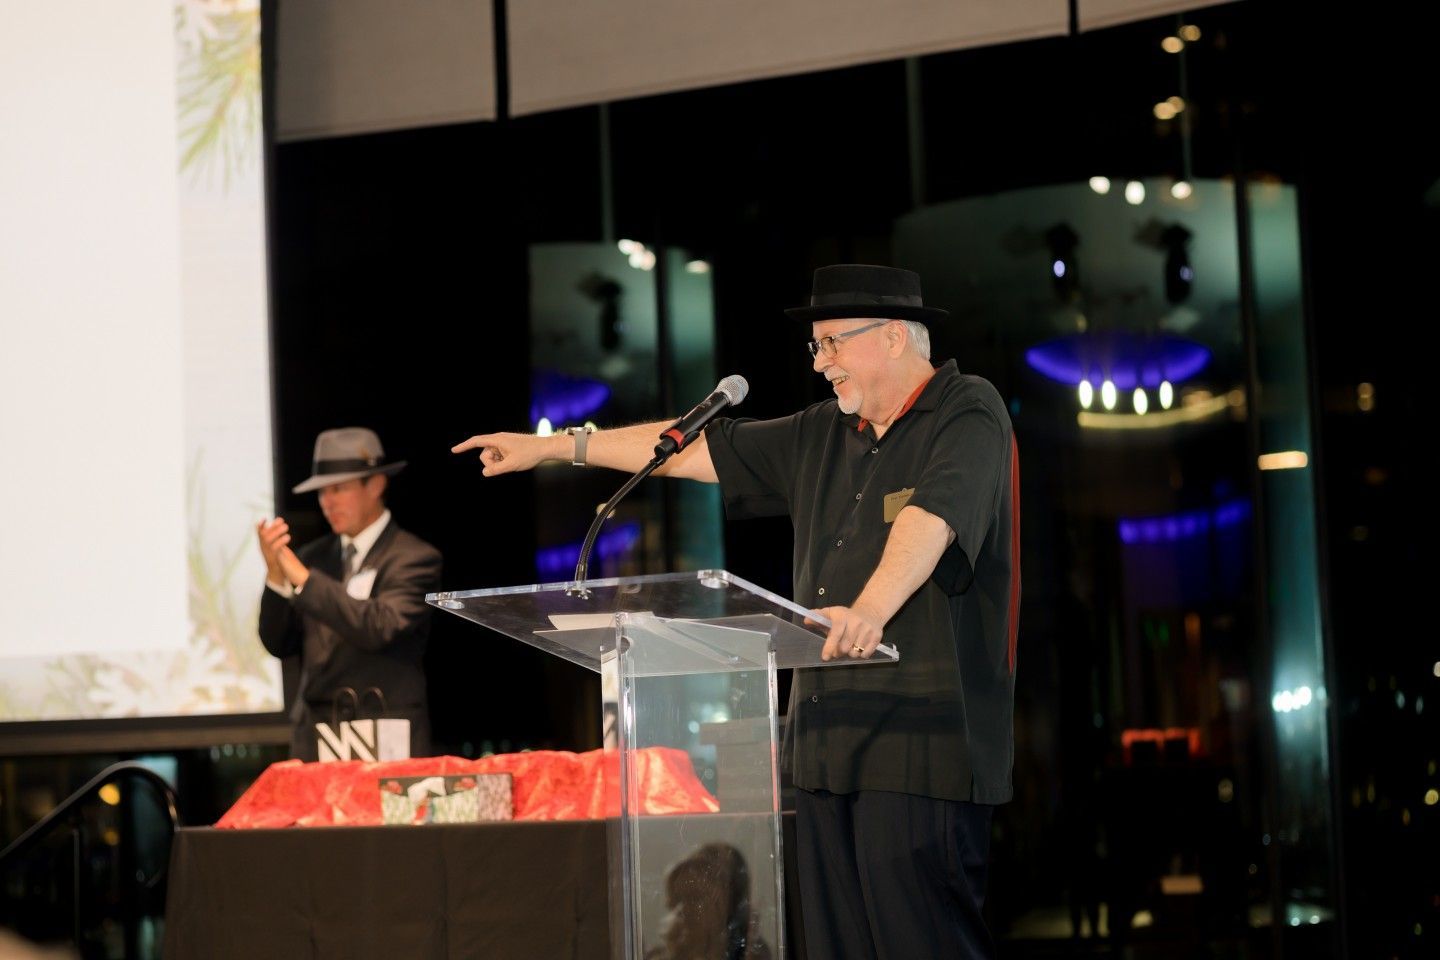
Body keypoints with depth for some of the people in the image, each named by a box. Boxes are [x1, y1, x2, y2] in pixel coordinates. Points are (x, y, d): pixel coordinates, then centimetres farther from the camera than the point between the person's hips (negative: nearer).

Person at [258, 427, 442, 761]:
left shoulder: (413, 558, -3)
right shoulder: (311, 557, 13)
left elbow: (380, 628, -19)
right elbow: (279, 644, 8)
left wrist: (302, 578, -20)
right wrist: (275, 574, -8)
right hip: (313, 739, 4)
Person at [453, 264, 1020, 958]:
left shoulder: (968, 413, -5)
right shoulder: (825, 435, 20)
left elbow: (935, 512, -24)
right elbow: (703, 449, 25)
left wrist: (872, 609, -42)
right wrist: (555, 446, 26)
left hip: (922, 744, -8)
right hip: (830, 742, 8)